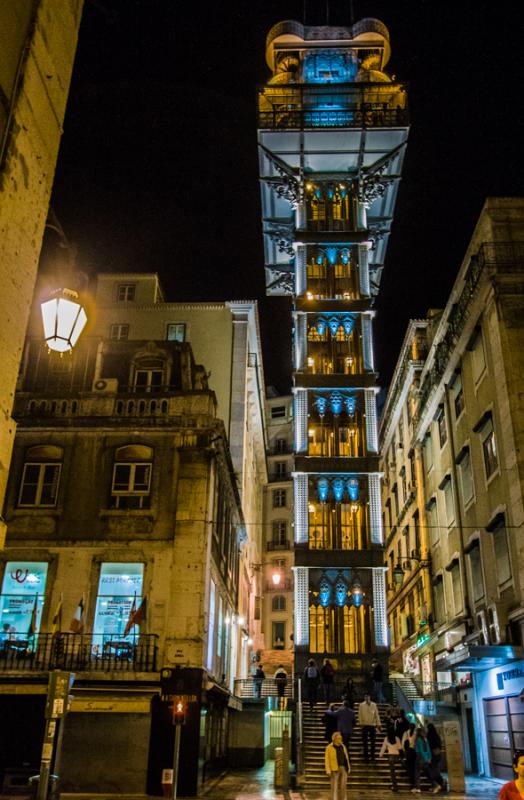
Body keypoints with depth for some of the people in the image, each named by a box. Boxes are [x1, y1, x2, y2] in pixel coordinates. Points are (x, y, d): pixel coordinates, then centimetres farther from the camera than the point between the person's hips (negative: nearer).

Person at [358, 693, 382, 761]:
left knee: (372, 742, 6)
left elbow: (376, 715, 3)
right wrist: (361, 723, -6)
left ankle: (373, 756, 14)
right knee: (365, 742, 4)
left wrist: (378, 724, -1)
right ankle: (366, 756, 11)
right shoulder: (361, 705, -1)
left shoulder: (374, 705, 1)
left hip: (372, 725, 1)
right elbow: (360, 715, 0)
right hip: (365, 725, -1)